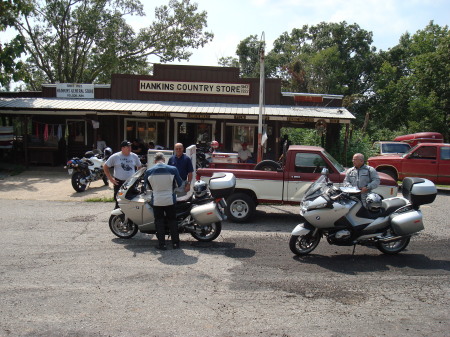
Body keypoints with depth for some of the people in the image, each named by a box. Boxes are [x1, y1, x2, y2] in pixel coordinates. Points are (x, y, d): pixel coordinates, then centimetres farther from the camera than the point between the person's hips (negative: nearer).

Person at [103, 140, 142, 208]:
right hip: (119, 183, -2)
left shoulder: (134, 156, 7)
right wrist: (111, 178, -1)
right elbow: (105, 166, 5)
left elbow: (139, 167, 21)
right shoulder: (115, 157, -1)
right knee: (119, 202, 2)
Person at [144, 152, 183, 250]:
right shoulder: (173, 169, -8)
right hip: (170, 200, 0)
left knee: (159, 222, 11)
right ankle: (176, 243, 16)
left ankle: (162, 244, 12)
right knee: (172, 221, 13)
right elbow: (179, 183, 1)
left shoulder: (149, 171, -5)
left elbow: (146, 186, 6)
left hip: (156, 201, 0)